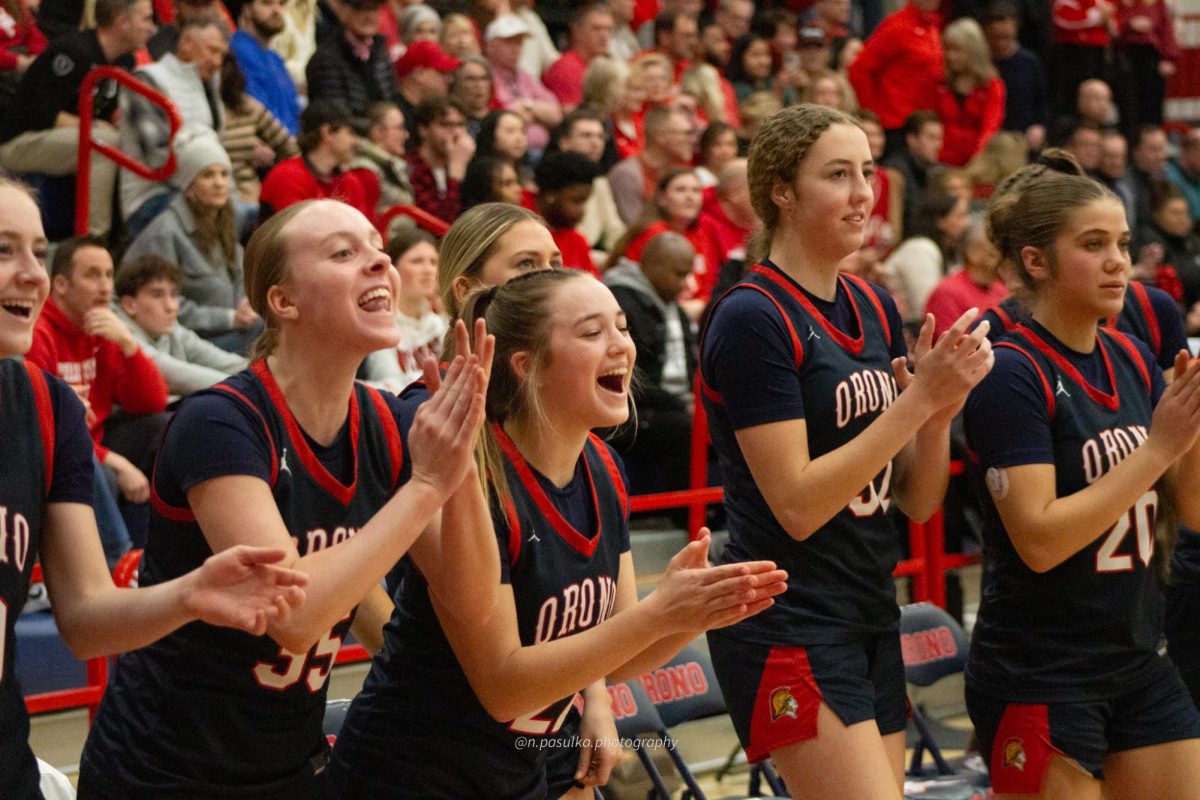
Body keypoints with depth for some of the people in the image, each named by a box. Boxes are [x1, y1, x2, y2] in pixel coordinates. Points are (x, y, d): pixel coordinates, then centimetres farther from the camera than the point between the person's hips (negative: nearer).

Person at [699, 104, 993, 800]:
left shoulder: (876, 310, 10)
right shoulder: (753, 319, -12)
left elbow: (917, 502, 10)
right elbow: (797, 505, -19)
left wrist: (942, 407, -9)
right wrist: (919, 397, -19)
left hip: (871, 622, 8)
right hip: (789, 630, -8)